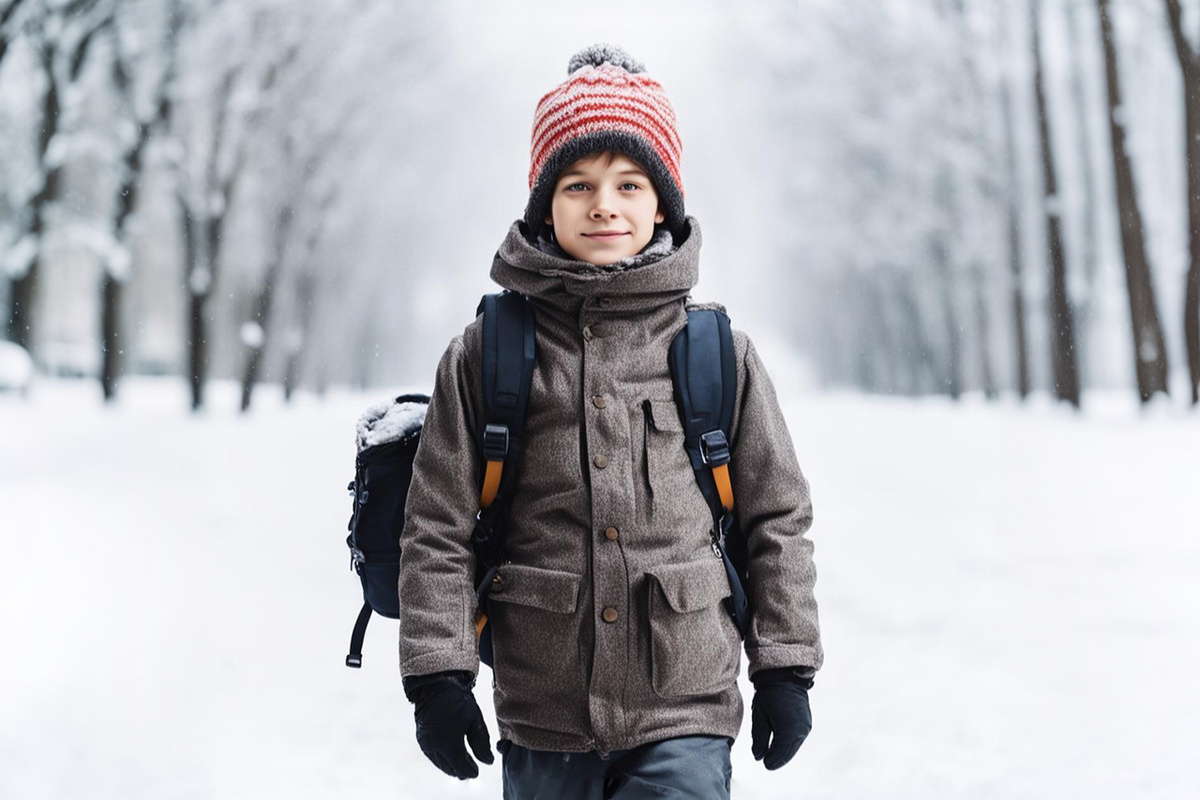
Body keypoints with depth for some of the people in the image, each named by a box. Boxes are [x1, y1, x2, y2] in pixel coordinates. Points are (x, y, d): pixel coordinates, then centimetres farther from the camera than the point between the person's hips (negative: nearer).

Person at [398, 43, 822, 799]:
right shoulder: (488, 353, 1)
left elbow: (778, 516, 9)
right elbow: (438, 526, 3)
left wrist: (786, 669, 6)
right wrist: (438, 674, -3)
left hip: (685, 715, -1)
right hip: (543, 717, 1)